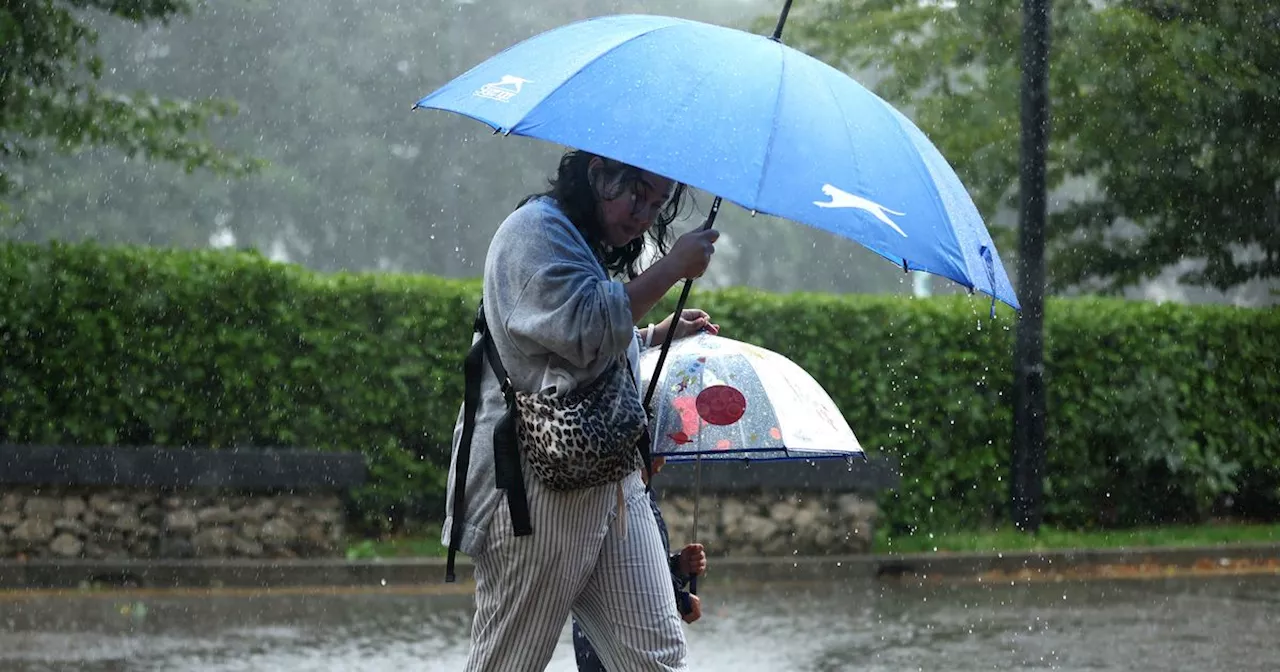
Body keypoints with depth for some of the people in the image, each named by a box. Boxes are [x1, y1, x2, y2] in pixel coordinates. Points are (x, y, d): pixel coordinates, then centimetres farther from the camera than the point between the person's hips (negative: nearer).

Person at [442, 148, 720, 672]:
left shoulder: (591, 252, 24)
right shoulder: (534, 231, -8)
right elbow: (586, 325, -23)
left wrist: (660, 334, 42)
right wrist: (672, 269, -17)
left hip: (613, 485, 9)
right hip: (536, 487, -9)